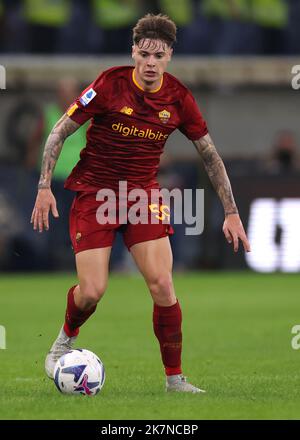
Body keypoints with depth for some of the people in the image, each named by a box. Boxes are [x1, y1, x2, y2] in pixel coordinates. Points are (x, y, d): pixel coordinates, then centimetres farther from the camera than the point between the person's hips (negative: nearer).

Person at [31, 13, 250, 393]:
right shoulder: (110, 84, -14)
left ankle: (174, 379, 0)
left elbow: (209, 154, 5)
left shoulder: (178, 97, -5)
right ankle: (66, 339, 24)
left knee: (162, 284, -12)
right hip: (94, 192, -2)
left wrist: (231, 212, 2)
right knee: (92, 290, -11)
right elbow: (60, 131, -7)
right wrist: (44, 186, -15)